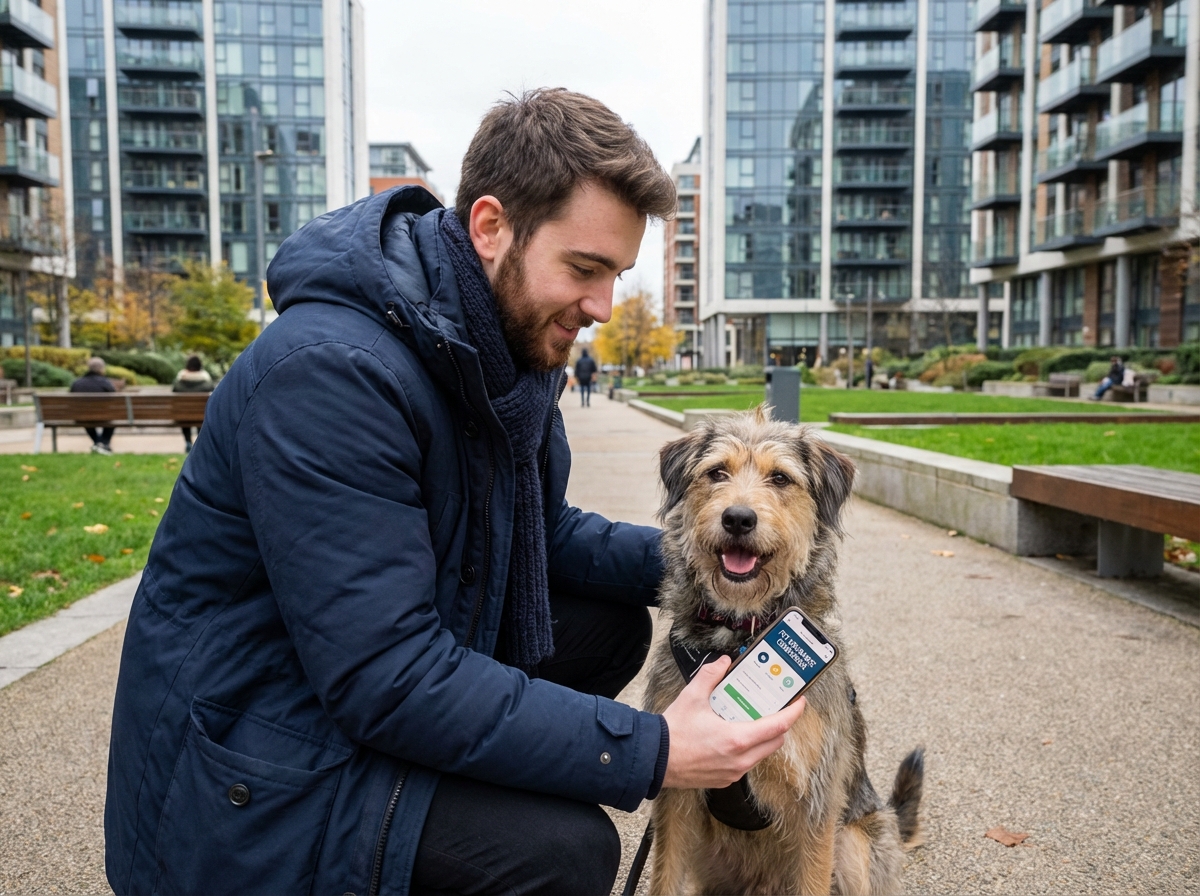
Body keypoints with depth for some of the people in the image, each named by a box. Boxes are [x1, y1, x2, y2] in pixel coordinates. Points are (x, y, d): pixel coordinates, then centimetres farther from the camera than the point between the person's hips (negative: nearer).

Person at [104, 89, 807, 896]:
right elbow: (388, 679, -30)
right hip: (252, 777, -8)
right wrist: (649, 752, -29)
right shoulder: (331, 371, -29)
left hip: (388, 666, 9)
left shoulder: (509, 342, 0)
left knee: (613, 623, 5)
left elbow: (543, 529, 10)